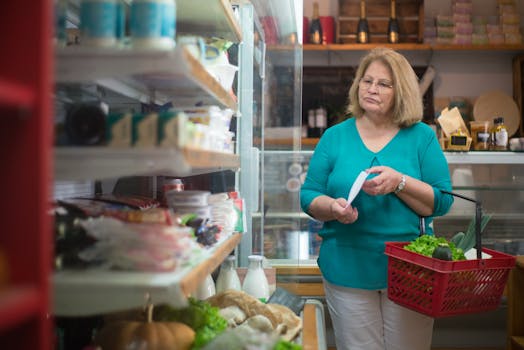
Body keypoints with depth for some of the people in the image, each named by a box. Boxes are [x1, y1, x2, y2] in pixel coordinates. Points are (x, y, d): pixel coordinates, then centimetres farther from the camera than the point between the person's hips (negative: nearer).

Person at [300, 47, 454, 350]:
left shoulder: (421, 137, 1)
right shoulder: (335, 137, 4)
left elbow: (442, 201, -4)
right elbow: (309, 196, 4)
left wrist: (400, 182, -20)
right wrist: (332, 207, -18)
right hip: (348, 269, 1)